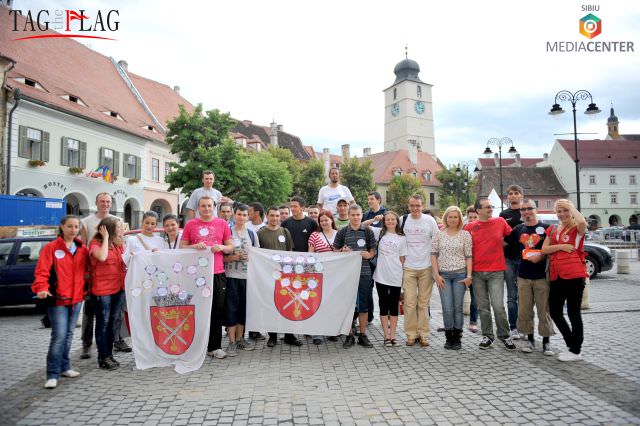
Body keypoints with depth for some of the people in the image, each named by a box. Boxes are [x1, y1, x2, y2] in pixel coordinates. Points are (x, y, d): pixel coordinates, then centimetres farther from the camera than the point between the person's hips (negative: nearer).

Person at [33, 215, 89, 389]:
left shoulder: (83, 250, 9)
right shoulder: (51, 248, -5)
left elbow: (87, 272, 16)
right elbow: (42, 271, -10)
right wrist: (42, 288, -23)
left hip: (76, 298, 5)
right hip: (57, 298, -5)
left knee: (69, 334, 14)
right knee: (59, 336, -9)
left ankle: (64, 367, 26)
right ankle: (52, 374, 0)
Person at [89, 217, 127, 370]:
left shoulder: (119, 244, 12)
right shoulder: (96, 243, -7)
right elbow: (102, 257, -27)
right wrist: (106, 238, -17)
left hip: (119, 287, 7)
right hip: (102, 289, -6)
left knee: (112, 322, 13)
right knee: (103, 323, 1)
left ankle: (109, 354, 22)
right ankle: (103, 357, 10)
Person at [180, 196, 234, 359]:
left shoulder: (222, 224, 9)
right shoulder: (190, 224, 7)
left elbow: (230, 247, 12)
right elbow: (182, 247, 7)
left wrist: (221, 247, -9)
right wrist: (195, 246, -11)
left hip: (218, 273, 1)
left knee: (218, 309, 3)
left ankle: (214, 347, 14)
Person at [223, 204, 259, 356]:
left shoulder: (252, 234, 10)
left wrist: (250, 258, -2)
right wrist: (234, 257, -17)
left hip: (247, 276, 4)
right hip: (232, 276, -4)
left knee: (244, 308, 10)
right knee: (231, 308, -2)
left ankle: (240, 339, 22)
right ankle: (232, 342, 6)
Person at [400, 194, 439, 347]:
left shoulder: (430, 220, -1)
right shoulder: (403, 220, 1)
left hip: (426, 267, 0)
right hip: (408, 267, 1)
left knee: (424, 303, 6)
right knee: (410, 302, 0)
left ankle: (423, 334, 16)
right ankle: (411, 334, 11)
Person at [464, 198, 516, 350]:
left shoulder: (500, 222, 2)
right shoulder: (470, 227, 1)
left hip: (496, 271, -1)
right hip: (477, 272, 1)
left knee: (498, 306, -5)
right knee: (483, 307, 9)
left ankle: (505, 336, 15)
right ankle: (487, 336, 22)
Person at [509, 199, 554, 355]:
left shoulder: (545, 228, 0)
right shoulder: (518, 229, 11)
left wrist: (540, 256, -14)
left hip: (542, 276, -3)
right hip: (523, 277, 3)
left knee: (544, 310, 2)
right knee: (524, 310, 7)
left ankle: (546, 342, 14)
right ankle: (530, 339, 21)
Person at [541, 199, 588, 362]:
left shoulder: (577, 229, -4)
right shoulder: (552, 229, 13)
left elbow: (582, 222, -29)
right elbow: (544, 249, 4)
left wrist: (571, 207, -14)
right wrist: (561, 246, -11)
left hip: (574, 276, -6)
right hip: (556, 276, 6)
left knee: (573, 312, 2)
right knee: (555, 312, 12)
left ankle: (576, 351, 15)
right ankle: (572, 344, 29)